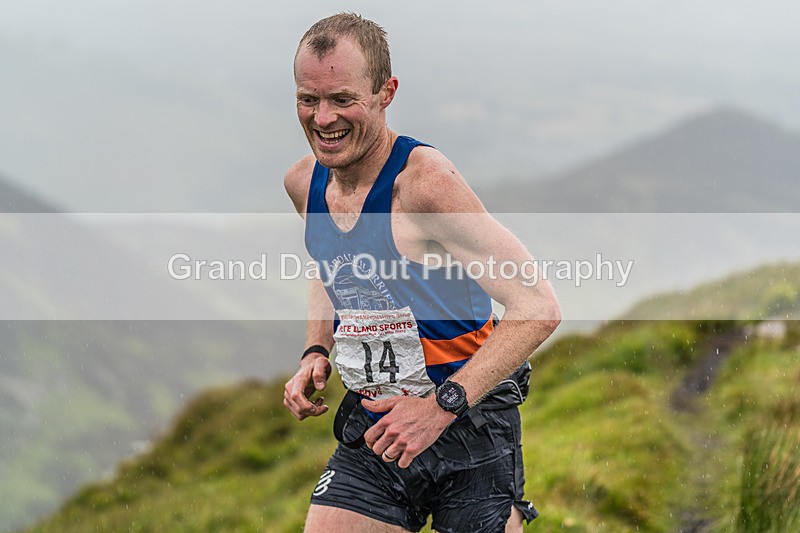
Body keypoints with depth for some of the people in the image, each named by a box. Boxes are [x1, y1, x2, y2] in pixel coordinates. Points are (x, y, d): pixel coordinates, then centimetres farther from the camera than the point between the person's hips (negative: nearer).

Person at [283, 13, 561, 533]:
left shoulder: (426, 182, -21)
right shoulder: (303, 183, 1)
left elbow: (539, 306, -24)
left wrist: (441, 405, -29)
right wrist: (316, 353, 4)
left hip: (469, 434, -5)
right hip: (372, 431, 5)